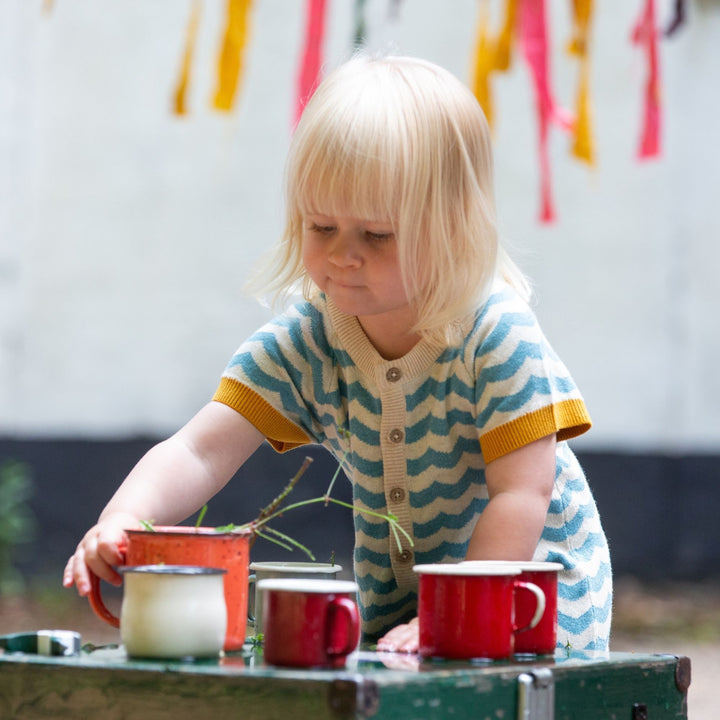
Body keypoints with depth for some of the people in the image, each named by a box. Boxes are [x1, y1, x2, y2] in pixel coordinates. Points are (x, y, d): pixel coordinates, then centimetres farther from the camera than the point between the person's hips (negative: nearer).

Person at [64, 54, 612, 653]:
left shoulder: (499, 337, -17)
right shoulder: (304, 343, -6)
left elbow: (520, 497, -18)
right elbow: (197, 454, -13)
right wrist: (122, 520, -33)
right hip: (391, 612, 3)